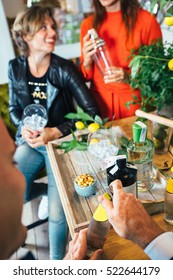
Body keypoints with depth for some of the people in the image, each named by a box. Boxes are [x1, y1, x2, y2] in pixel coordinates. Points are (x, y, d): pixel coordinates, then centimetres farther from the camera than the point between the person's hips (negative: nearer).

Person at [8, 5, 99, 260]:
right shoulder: (15, 68, -3)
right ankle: (45, 188, 25)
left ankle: (57, 260, 23)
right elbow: (14, 109, 9)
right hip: (30, 142, 4)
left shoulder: (65, 69, -14)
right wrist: (24, 129, -12)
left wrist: (56, 132, -24)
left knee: (57, 212, -10)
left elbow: (92, 111, -16)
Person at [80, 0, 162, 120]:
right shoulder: (88, 24, 1)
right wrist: (87, 61, -14)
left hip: (136, 100, -2)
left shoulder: (146, 19, -9)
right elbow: (87, 75, 6)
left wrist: (130, 76, -20)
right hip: (100, 100, 2)